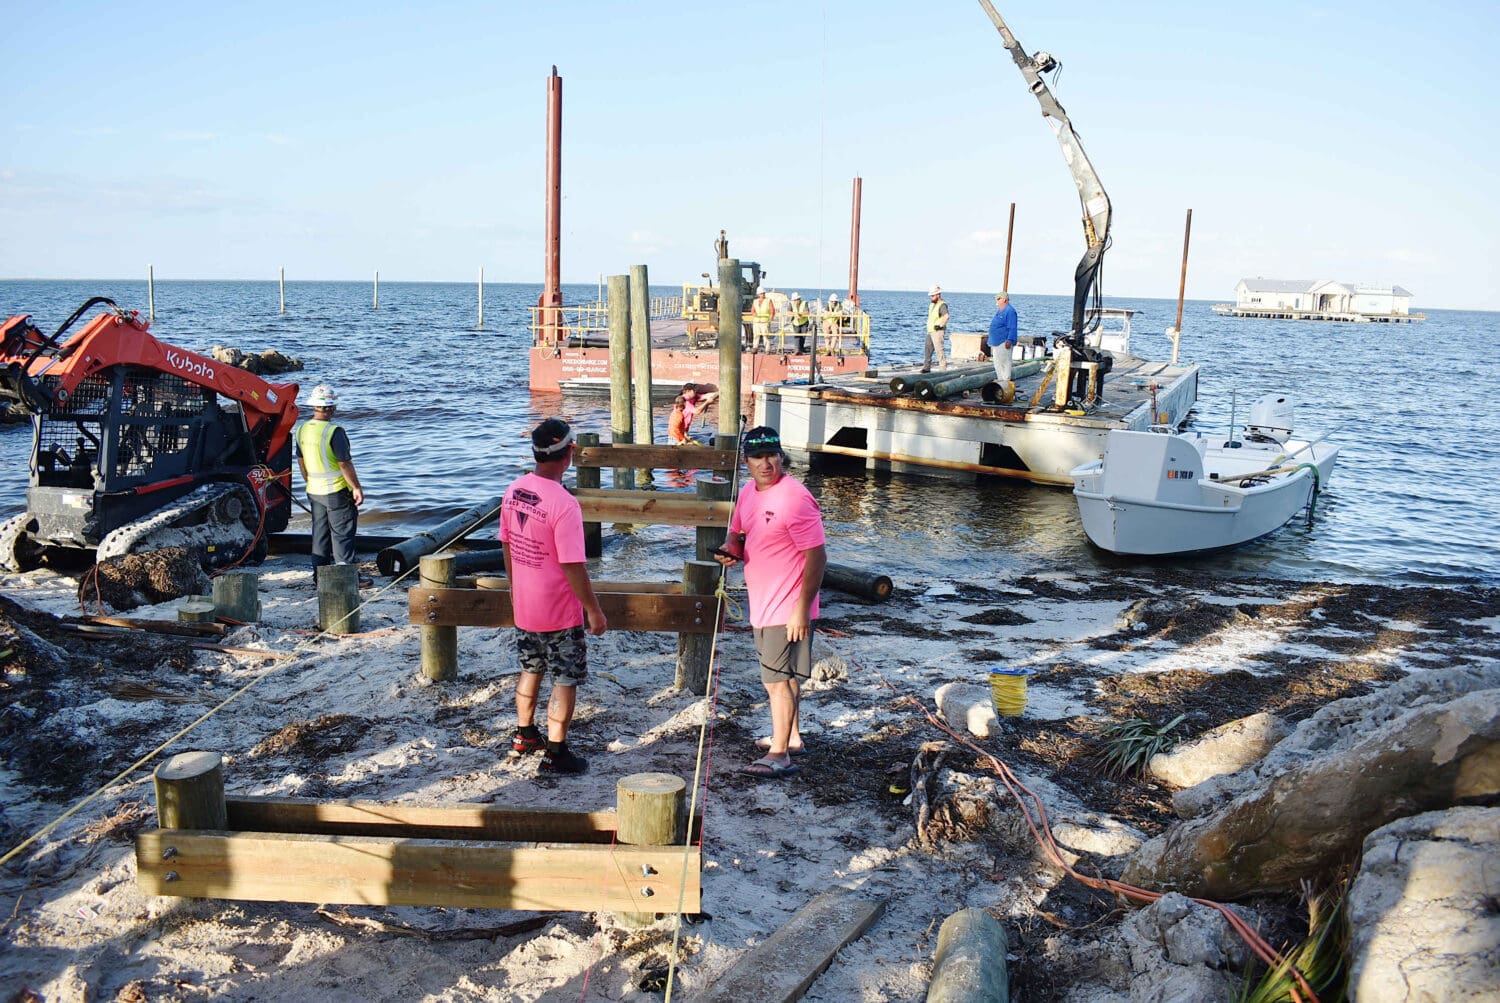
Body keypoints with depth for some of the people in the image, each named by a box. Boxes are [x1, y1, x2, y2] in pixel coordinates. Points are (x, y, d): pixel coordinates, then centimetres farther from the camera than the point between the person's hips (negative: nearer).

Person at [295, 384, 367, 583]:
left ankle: (320, 574, 21)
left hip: (314, 491, 7)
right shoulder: (334, 432, -20)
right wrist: (357, 487, -11)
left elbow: (301, 461, 13)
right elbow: (345, 464, -19)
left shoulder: (302, 430, 3)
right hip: (337, 491, -7)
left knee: (320, 532, 15)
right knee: (342, 533, -1)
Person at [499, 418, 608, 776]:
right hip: (560, 612, -7)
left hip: (523, 607, 7)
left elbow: (507, 545, 9)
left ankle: (524, 735, 38)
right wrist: (594, 611, -13)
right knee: (566, 681, 7)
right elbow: (573, 566, -23)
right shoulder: (564, 504, -25)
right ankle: (555, 753, 14)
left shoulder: (513, 491, -2)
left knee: (530, 669, 24)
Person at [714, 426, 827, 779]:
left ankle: (779, 755, 3)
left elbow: (817, 557, -21)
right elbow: (738, 534, 20)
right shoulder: (749, 494, 6)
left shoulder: (795, 498, -20)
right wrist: (730, 549, -5)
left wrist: (801, 609, -22)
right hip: (763, 604, 9)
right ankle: (792, 736, 35)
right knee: (784, 675, 20)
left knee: (777, 678, -5)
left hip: (788, 609, -9)